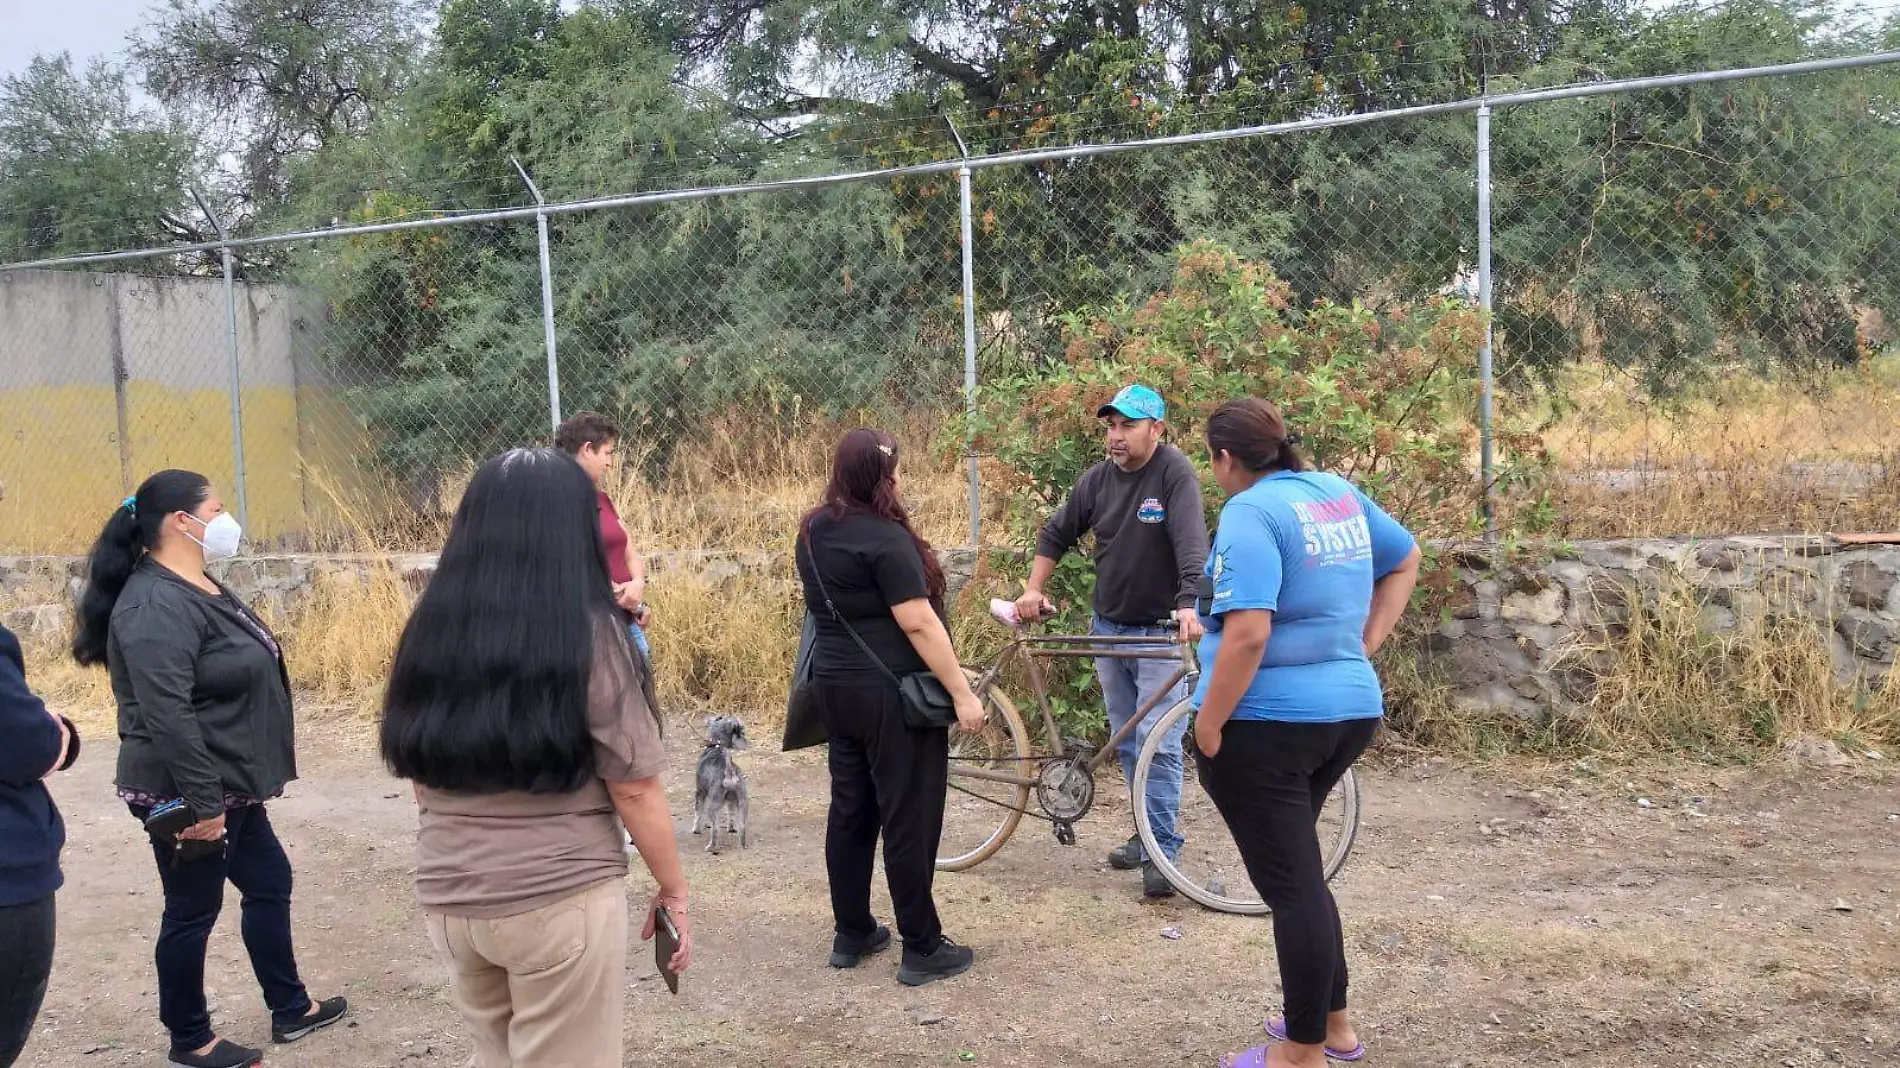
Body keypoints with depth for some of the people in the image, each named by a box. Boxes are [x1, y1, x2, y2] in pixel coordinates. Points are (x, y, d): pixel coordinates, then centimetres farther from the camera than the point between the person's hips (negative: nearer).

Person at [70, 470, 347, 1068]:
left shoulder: (198, 588, 10)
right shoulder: (157, 605, -23)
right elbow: (167, 715, -29)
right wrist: (201, 803, -28)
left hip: (228, 786, 10)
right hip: (189, 795, -10)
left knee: (269, 883, 18)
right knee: (192, 911, 5)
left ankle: (290, 1009, 31)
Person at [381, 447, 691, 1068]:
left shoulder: (430, 632, -1)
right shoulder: (586, 633, -14)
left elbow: (419, 776, 11)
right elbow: (634, 788, -11)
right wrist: (674, 889, 2)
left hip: (448, 901, 5)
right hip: (562, 901, -5)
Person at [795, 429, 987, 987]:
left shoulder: (813, 530, 7)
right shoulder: (884, 538, -19)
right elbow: (919, 623, -22)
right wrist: (962, 693, -18)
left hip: (834, 685, 8)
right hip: (890, 693, -8)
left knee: (850, 808, 16)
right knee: (909, 818, 0)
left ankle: (851, 934, 25)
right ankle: (923, 950, 8)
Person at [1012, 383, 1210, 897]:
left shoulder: (1175, 472, -14)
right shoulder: (1098, 479, 3)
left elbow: (1191, 541, -27)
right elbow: (1057, 534, 12)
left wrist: (1189, 604, -39)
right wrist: (1033, 588, 2)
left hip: (1162, 631, -6)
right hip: (1109, 627, 6)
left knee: (1157, 744, -8)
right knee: (1126, 742, 13)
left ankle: (1163, 851, 0)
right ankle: (1149, 833, 26)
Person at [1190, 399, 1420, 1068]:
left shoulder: (1251, 512, -17)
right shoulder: (1339, 493, 7)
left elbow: (1247, 634, -27)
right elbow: (1406, 560, 21)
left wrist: (1208, 724, -17)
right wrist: (1365, 645, 16)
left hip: (1267, 723, -8)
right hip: (1350, 710, 8)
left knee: (1290, 882, 2)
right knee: (1296, 868, 23)